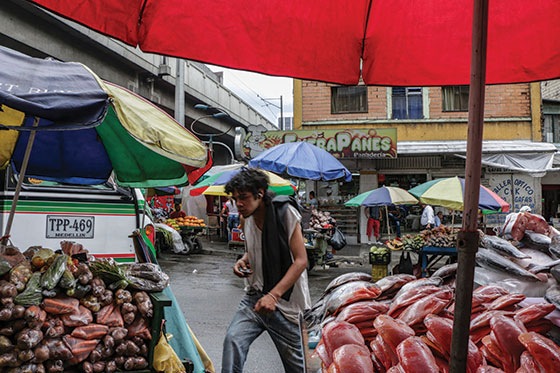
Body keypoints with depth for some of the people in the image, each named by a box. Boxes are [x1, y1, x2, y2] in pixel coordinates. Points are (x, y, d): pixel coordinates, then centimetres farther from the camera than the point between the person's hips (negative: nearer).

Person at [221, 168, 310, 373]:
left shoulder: (285, 212, -14)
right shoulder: (246, 219, 4)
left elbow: (301, 260, -17)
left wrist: (273, 295, -26)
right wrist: (243, 261, -1)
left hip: (286, 301, -4)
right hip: (255, 297, 5)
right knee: (233, 339, -20)